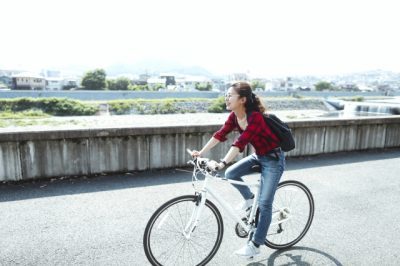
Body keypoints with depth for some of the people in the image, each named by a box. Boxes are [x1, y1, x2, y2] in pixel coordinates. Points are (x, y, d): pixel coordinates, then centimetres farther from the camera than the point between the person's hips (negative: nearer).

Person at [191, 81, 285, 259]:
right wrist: (201, 153, -13)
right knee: (230, 174, -6)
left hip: (273, 159, -7)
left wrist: (222, 163, -47)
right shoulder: (234, 116, -6)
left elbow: (240, 143, -40)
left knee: (264, 204, -4)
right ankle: (249, 199, 21)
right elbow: (220, 134, -7)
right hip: (258, 156, 8)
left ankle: (255, 246, 10)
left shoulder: (255, 117, -31)